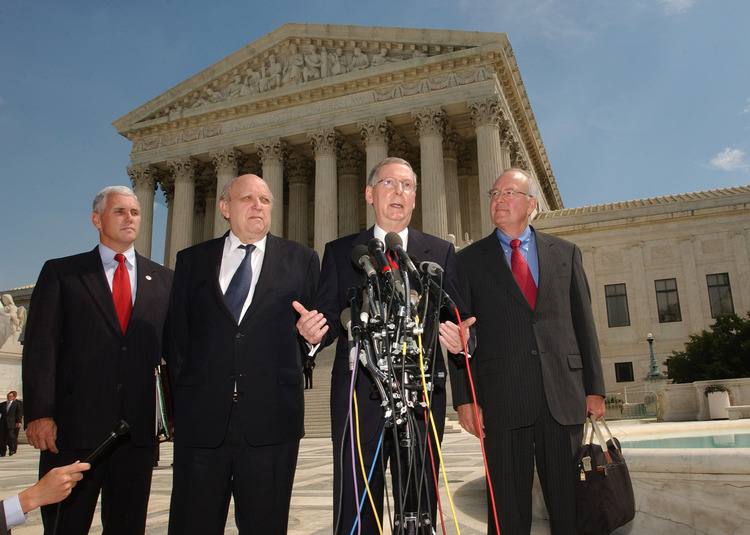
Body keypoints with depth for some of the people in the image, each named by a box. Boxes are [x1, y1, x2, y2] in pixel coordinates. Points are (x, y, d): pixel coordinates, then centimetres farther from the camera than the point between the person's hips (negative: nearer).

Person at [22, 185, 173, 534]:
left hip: (138, 431, 2)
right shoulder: (60, 273, 7)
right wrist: (38, 413, -13)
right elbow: (40, 347, -2)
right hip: (74, 427, -2)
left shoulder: (163, 280, 12)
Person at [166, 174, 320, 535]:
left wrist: (285, 379, -3)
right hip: (201, 418, 1)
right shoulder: (191, 261, 12)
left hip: (270, 421, -1)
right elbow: (176, 335, 10)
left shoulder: (301, 260, 9)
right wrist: (182, 395, 3)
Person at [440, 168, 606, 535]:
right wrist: (463, 397, -4)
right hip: (501, 398, -1)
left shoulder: (565, 253, 13)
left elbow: (584, 323, 11)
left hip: (563, 394, 2)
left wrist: (595, 388, 5)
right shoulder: (469, 259, 8)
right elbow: (460, 333, 4)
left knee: (569, 502, 8)